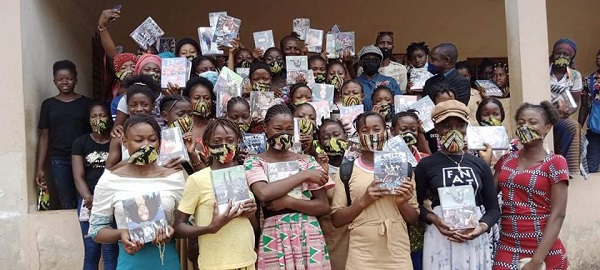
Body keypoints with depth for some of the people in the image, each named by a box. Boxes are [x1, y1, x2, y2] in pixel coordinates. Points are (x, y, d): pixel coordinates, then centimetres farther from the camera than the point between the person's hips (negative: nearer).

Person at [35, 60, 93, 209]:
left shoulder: (86, 103, 5)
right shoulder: (48, 104, 8)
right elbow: (44, 136, 8)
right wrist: (39, 168, 3)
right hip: (59, 160, 1)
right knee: (67, 204, 3)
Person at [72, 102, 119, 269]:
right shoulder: (81, 142, 8)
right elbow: (78, 176, 1)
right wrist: (89, 198, -17)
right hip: (88, 201, 2)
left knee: (111, 252, -6)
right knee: (91, 251, 3)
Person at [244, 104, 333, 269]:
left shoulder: (307, 161, 6)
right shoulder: (254, 162, 2)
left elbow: (323, 207, 1)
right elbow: (264, 194, -18)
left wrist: (288, 201, -13)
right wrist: (304, 175, -12)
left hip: (309, 238, 2)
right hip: (274, 240, -2)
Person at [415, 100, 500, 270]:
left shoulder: (480, 165, 6)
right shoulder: (425, 165, -2)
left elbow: (493, 208, 8)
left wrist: (482, 227, -11)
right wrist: (434, 219, -15)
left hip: (475, 240, 2)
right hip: (440, 240, -2)